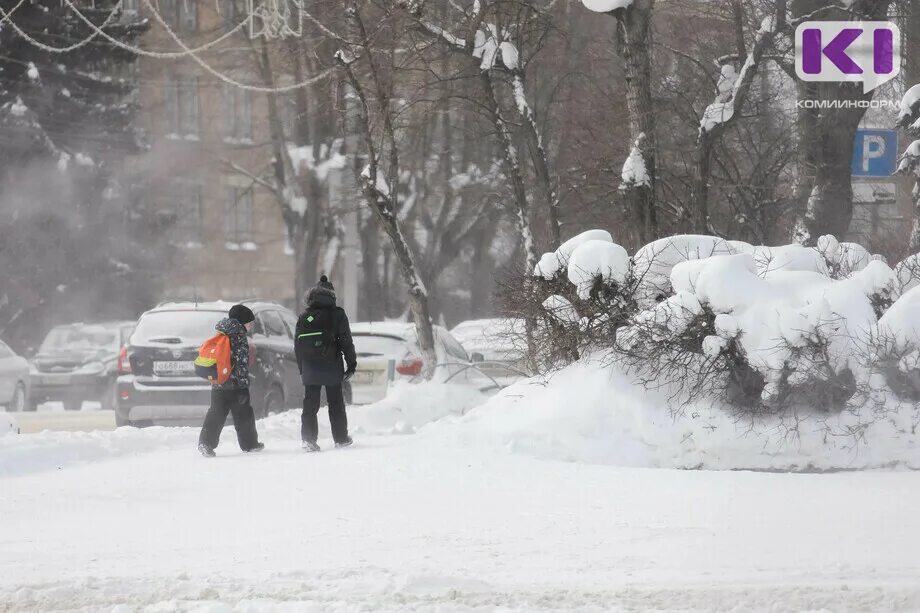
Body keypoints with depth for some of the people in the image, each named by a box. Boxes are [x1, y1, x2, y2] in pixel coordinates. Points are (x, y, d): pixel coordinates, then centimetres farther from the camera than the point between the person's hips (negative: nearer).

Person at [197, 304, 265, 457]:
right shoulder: (239, 337, -11)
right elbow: (242, 364, -15)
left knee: (216, 414, 3)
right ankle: (249, 443, 18)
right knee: (243, 414, 8)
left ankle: (206, 442, -10)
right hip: (236, 385, -6)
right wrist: (244, 387, -15)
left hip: (218, 385, 6)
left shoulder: (221, 337, 13)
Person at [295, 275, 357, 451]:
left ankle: (308, 438, -8)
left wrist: (302, 369, 15)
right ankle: (341, 438, 16)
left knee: (310, 404, 4)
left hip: (310, 368, 2)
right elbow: (346, 341, -6)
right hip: (331, 367, -2)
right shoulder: (337, 314, -6)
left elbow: (297, 345, 8)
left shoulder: (304, 317, 4)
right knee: (336, 403, 10)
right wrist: (351, 364, 2)